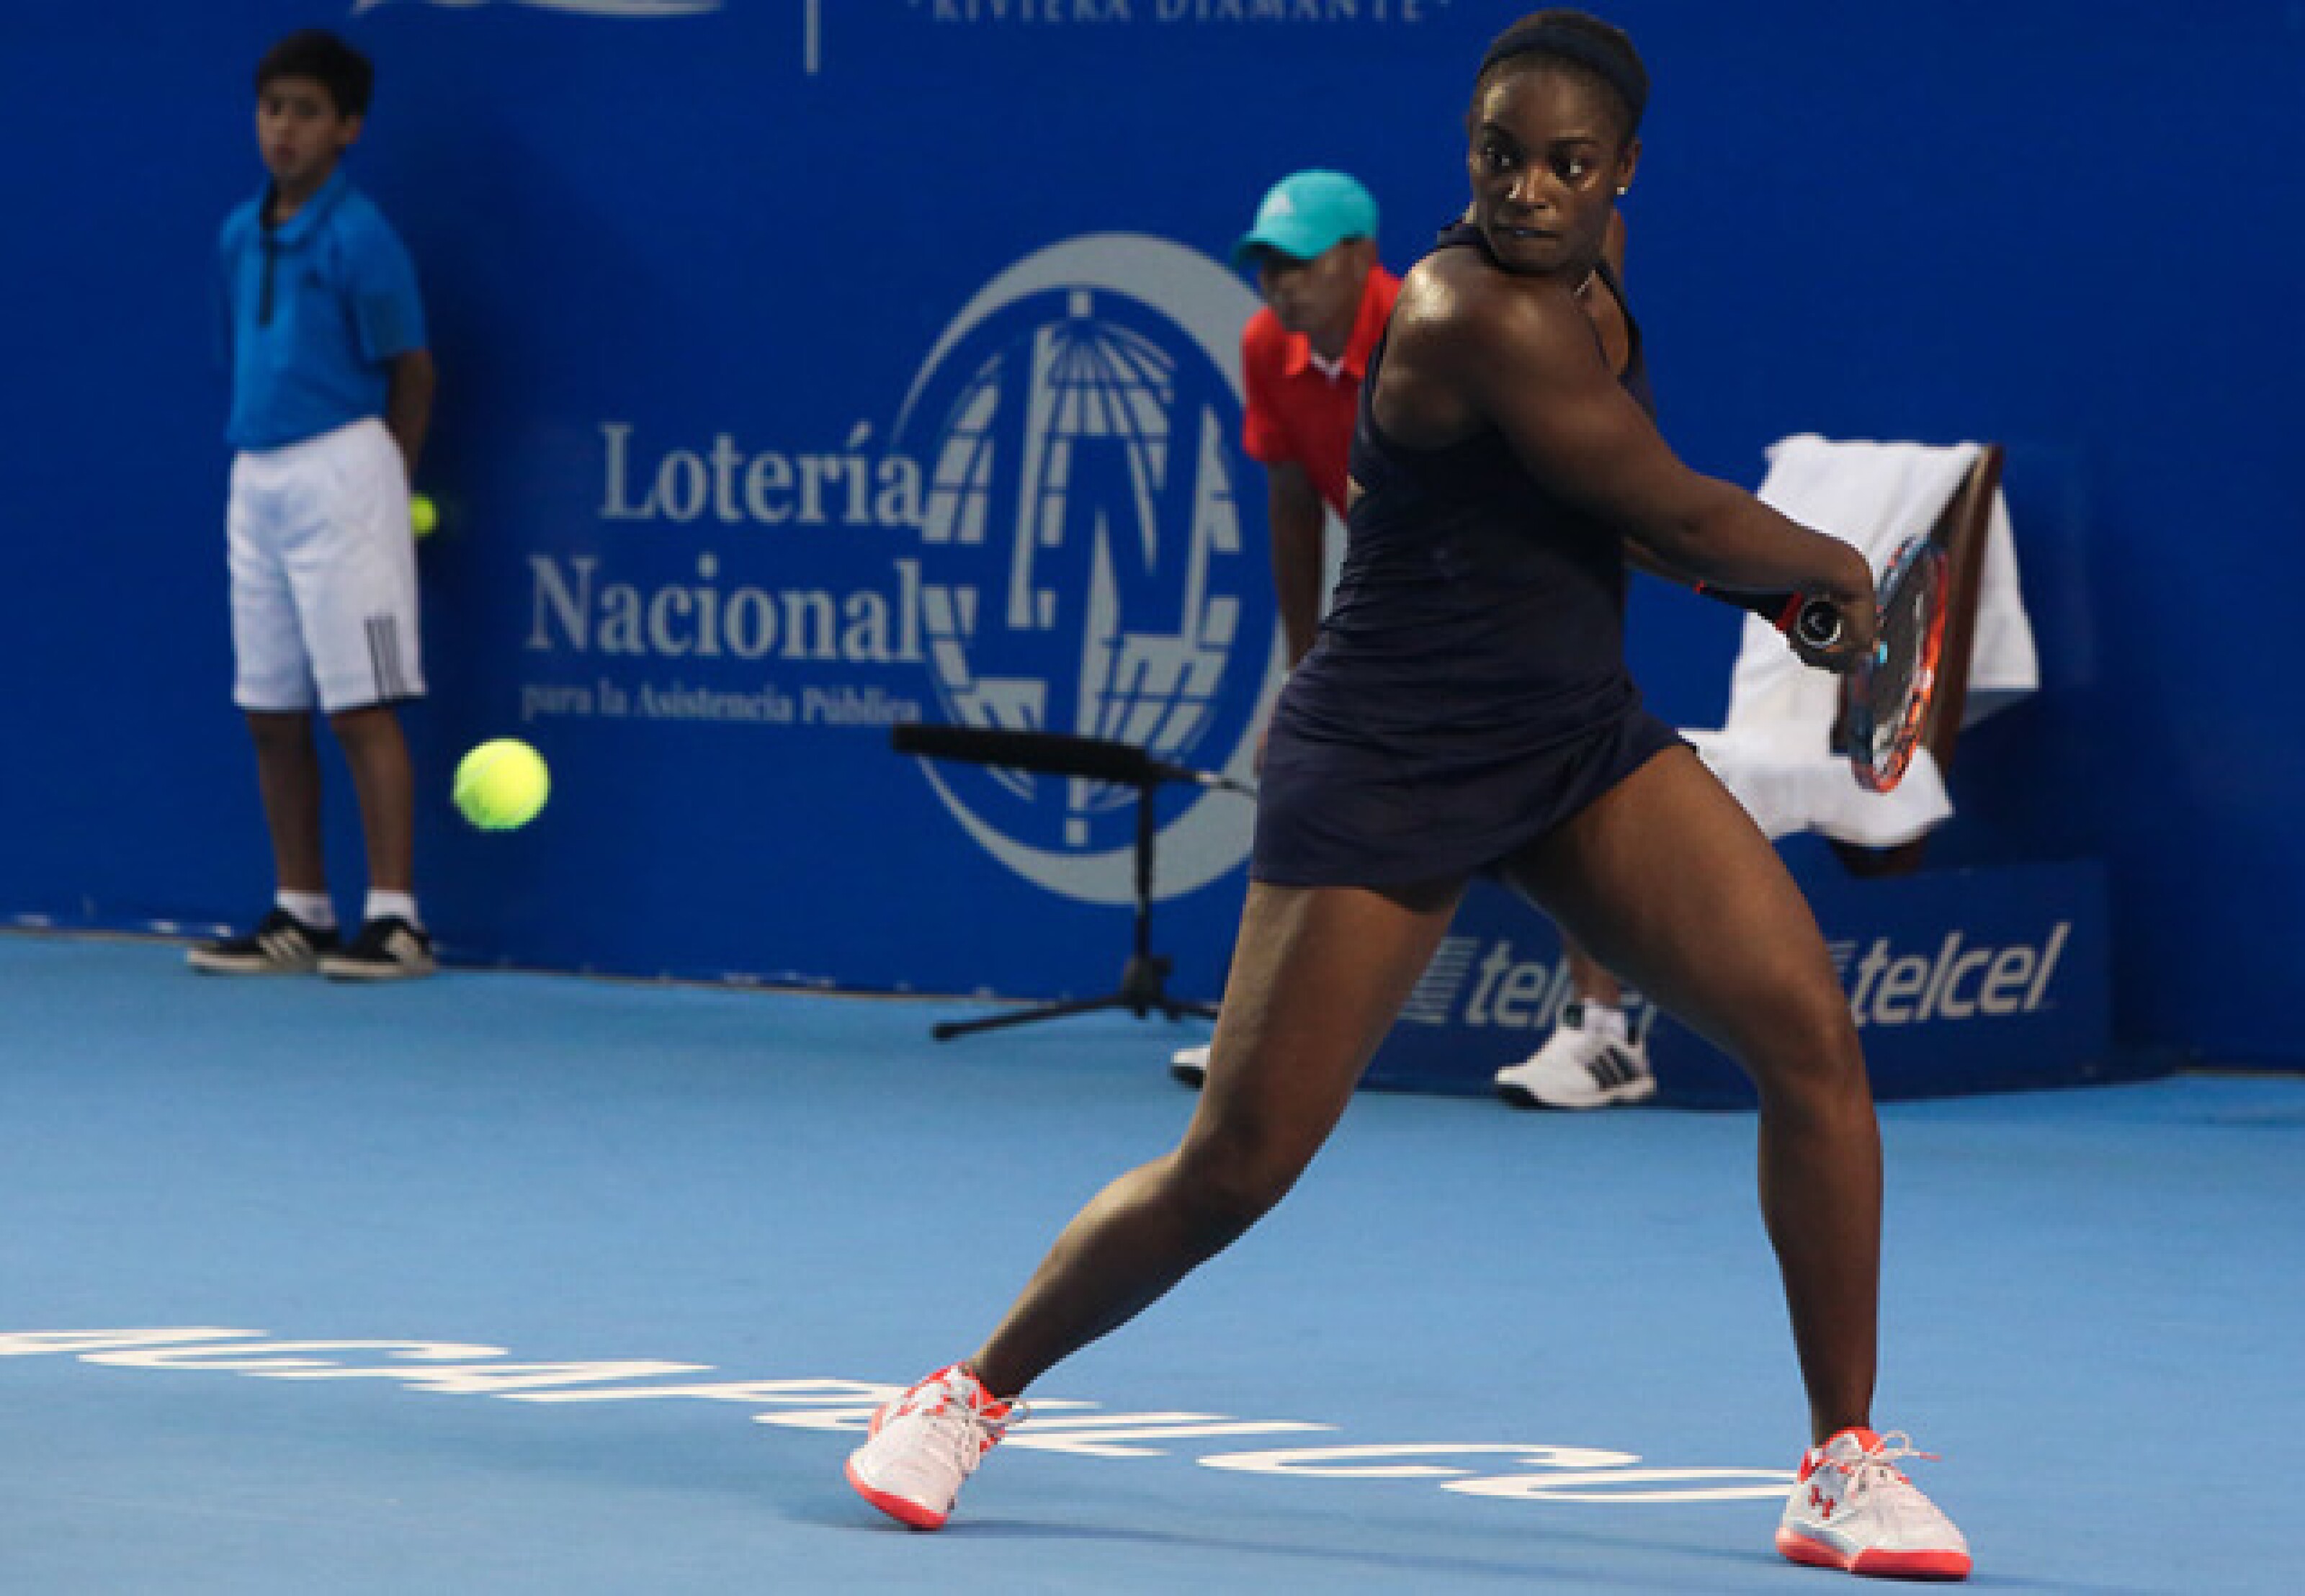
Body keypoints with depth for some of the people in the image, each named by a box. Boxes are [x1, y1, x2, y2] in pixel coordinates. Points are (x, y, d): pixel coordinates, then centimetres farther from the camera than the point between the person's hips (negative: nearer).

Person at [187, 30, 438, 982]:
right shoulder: (239, 237, 11)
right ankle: (299, 914, 16)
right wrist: (261, 456, 10)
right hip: (256, 477, 7)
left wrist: (382, 489, 0)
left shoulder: (359, 239, -9)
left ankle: (395, 917, -6)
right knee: (271, 714, 9)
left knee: (361, 708, -8)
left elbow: (411, 371, -4)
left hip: (340, 468, -7)